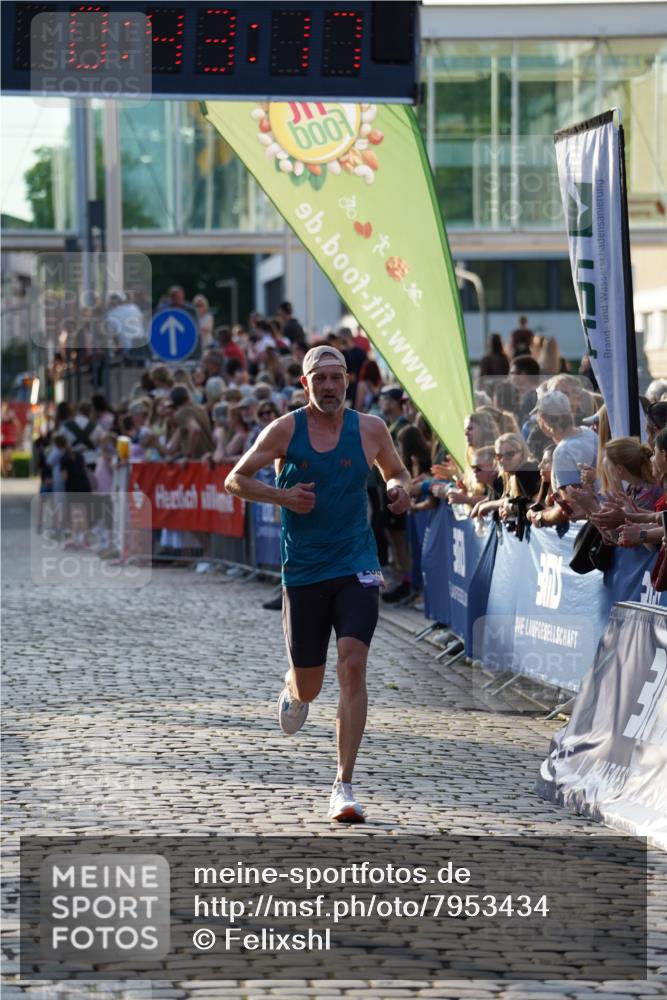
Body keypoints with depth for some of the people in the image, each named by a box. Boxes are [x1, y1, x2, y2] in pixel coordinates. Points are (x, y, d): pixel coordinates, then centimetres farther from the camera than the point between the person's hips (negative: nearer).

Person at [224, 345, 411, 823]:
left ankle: (344, 786, -11)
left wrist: (400, 488, -7)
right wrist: (281, 495, -13)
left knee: (353, 665, -17)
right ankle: (292, 691, 50)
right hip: (303, 572, 0)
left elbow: (397, 472, 17)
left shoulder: (370, 428, 1)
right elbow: (235, 479, 4)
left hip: (356, 568, 0)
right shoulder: (285, 430, -3)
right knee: (308, 688, 8)